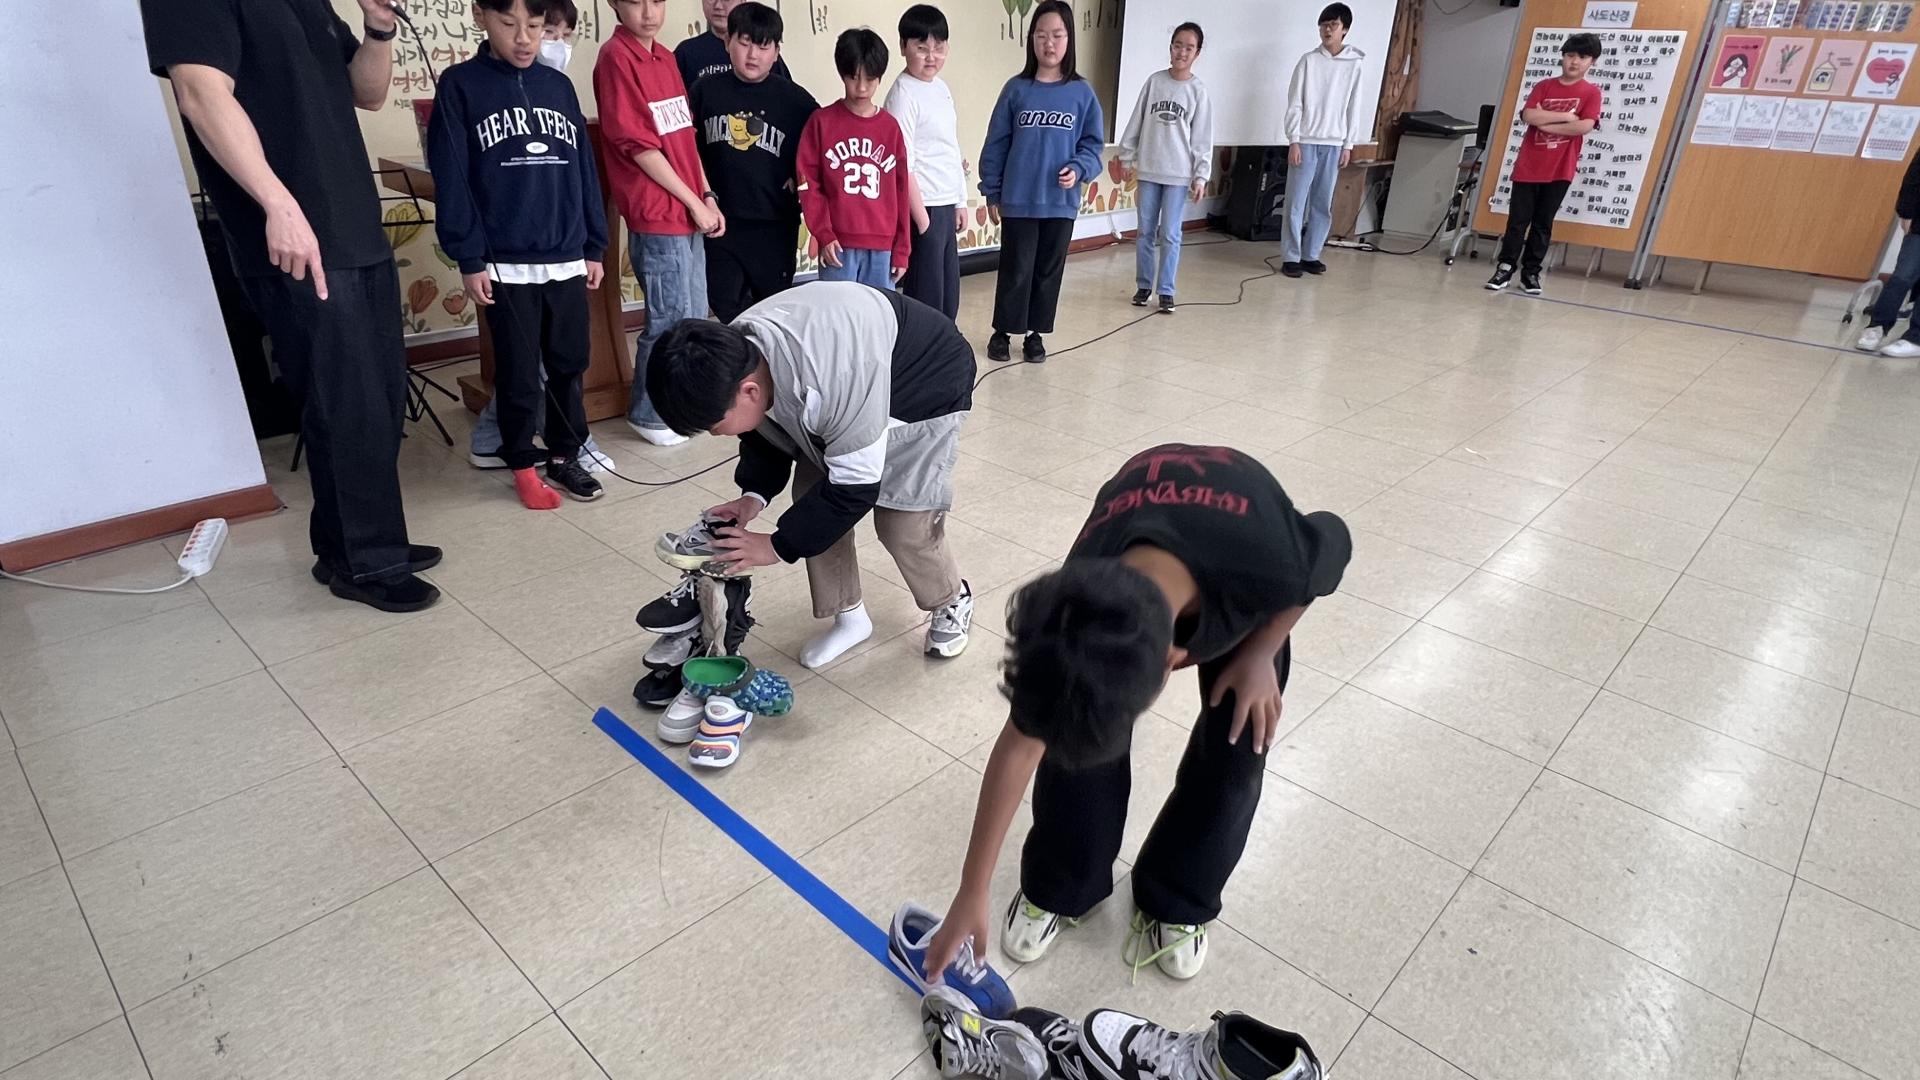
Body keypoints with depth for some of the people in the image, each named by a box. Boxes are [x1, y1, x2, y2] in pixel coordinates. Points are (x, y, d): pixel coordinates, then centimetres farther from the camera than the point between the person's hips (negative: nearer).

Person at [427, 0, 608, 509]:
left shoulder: (559, 85, 10)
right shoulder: (460, 85, -1)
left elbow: (585, 170, 12)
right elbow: (451, 180, -4)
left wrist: (594, 246, 9)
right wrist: (469, 258, -9)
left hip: (567, 260, 4)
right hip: (505, 265, -3)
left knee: (569, 365, 10)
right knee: (519, 375, 4)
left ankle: (565, 456, 25)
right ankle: (523, 465, 19)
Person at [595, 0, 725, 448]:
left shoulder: (665, 57, 13)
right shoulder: (615, 57, -10)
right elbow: (637, 145, -15)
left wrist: (707, 197, 7)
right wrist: (694, 203, -12)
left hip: (689, 214, 8)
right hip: (656, 218, -8)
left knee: (695, 319, 15)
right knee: (671, 321, -2)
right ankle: (648, 414, 15)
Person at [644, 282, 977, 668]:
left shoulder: (833, 376, -44)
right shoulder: (732, 358, -19)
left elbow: (855, 484, -33)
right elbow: (765, 432, 1)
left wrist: (778, 546, -25)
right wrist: (754, 494, -16)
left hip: (925, 392, -7)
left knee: (903, 521, -11)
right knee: (812, 497, -2)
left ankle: (953, 603, 20)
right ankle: (849, 616, 18)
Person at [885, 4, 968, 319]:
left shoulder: (941, 87, 12)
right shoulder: (903, 95, -13)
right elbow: (902, 165, -16)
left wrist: (960, 202, 17)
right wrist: (922, 219, -17)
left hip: (946, 206, 8)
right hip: (924, 207, -8)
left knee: (949, 294, 13)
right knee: (925, 295, -2)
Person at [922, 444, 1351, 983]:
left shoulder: (1270, 563, -46)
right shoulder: (1076, 613, -37)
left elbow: (1335, 542, -19)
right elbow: (1020, 744, -22)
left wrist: (1259, 654, -16)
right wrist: (971, 893, -14)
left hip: (1242, 584, 0)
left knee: (1235, 747, -5)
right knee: (1071, 732, -9)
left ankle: (1176, 903, 20)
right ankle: (1057, 889, 17)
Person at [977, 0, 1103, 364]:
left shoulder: (1082, 93, 2)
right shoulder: (1016, 89, 0)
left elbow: (1093, 143, 6)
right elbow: (996, 144, 2)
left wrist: (1079, 169, -14)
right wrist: (992, 193, 1)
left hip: (1061, 202, 1)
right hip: (1018, 201, -1)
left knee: (1049, 271, 10)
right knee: (1015, 271, 3)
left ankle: (1036, 334, 23)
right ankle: (1002, 332, 18)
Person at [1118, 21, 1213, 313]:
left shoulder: (1198, 91, -1)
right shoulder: (1154, 81, 4)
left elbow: (1202, 138, -2)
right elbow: (1137, 120, 9)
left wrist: (1200, 176, -7)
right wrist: (1127, 155, 7)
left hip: (1179, 174, -2)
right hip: (1148, 171, 2)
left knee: (1170, 235, -2)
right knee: (1145, 232, 7)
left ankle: (1166, 291, 5)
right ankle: (1143, 286, 18)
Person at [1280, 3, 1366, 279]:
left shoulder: (1355, 64, 6)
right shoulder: (1308, 61, 0)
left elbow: (1353, 108, 8)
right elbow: (1295, 104, -2)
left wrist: (1348, 145, 3)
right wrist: (1293, 141, -10)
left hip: (1334, 144, 3)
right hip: (1306, 142, -2)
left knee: (1323, 204, 5)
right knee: (1296, 202, -4)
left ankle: (1311, 255, 13)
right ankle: (1291, 257, 2)